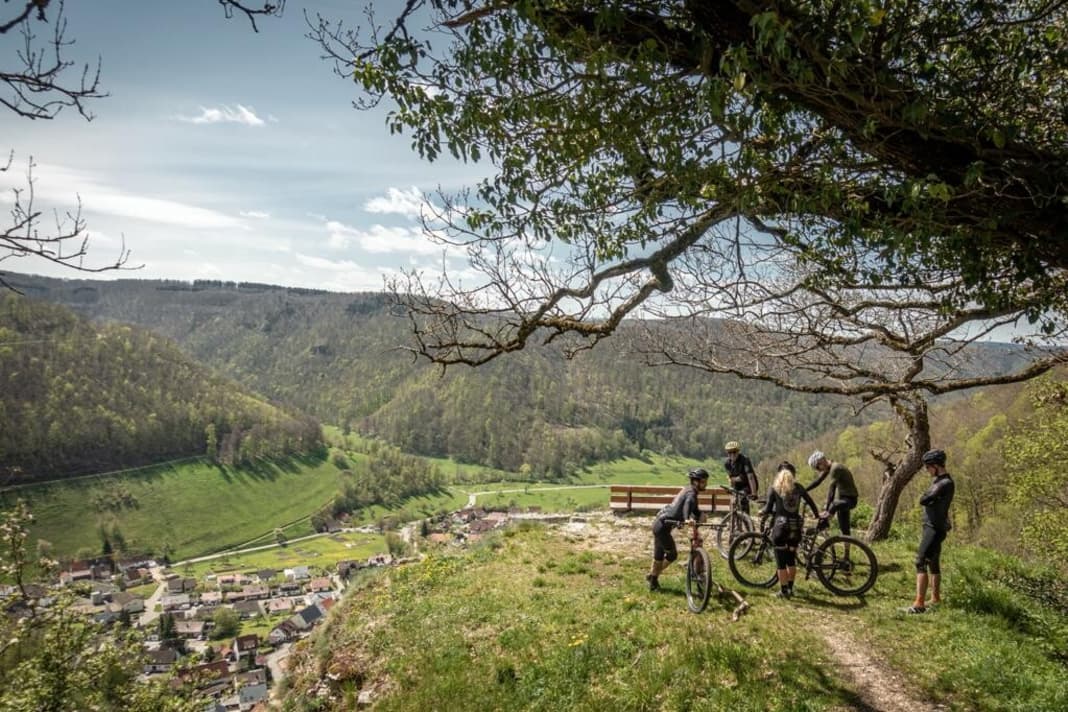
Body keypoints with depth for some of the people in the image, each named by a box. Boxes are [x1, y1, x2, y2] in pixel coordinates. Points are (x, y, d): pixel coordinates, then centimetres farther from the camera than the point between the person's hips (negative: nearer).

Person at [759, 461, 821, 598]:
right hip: (795, 527, 3)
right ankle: (790, 588, 22)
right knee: (791, 559, 17)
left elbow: (768, 509, -6)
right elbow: (811, 502, 12)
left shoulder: (774, 488, -3)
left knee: (781, 561, 4)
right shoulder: (798, 487, 5)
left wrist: (761, 512, 15)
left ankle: (784, 591, 7)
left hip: (780, 527, -3)